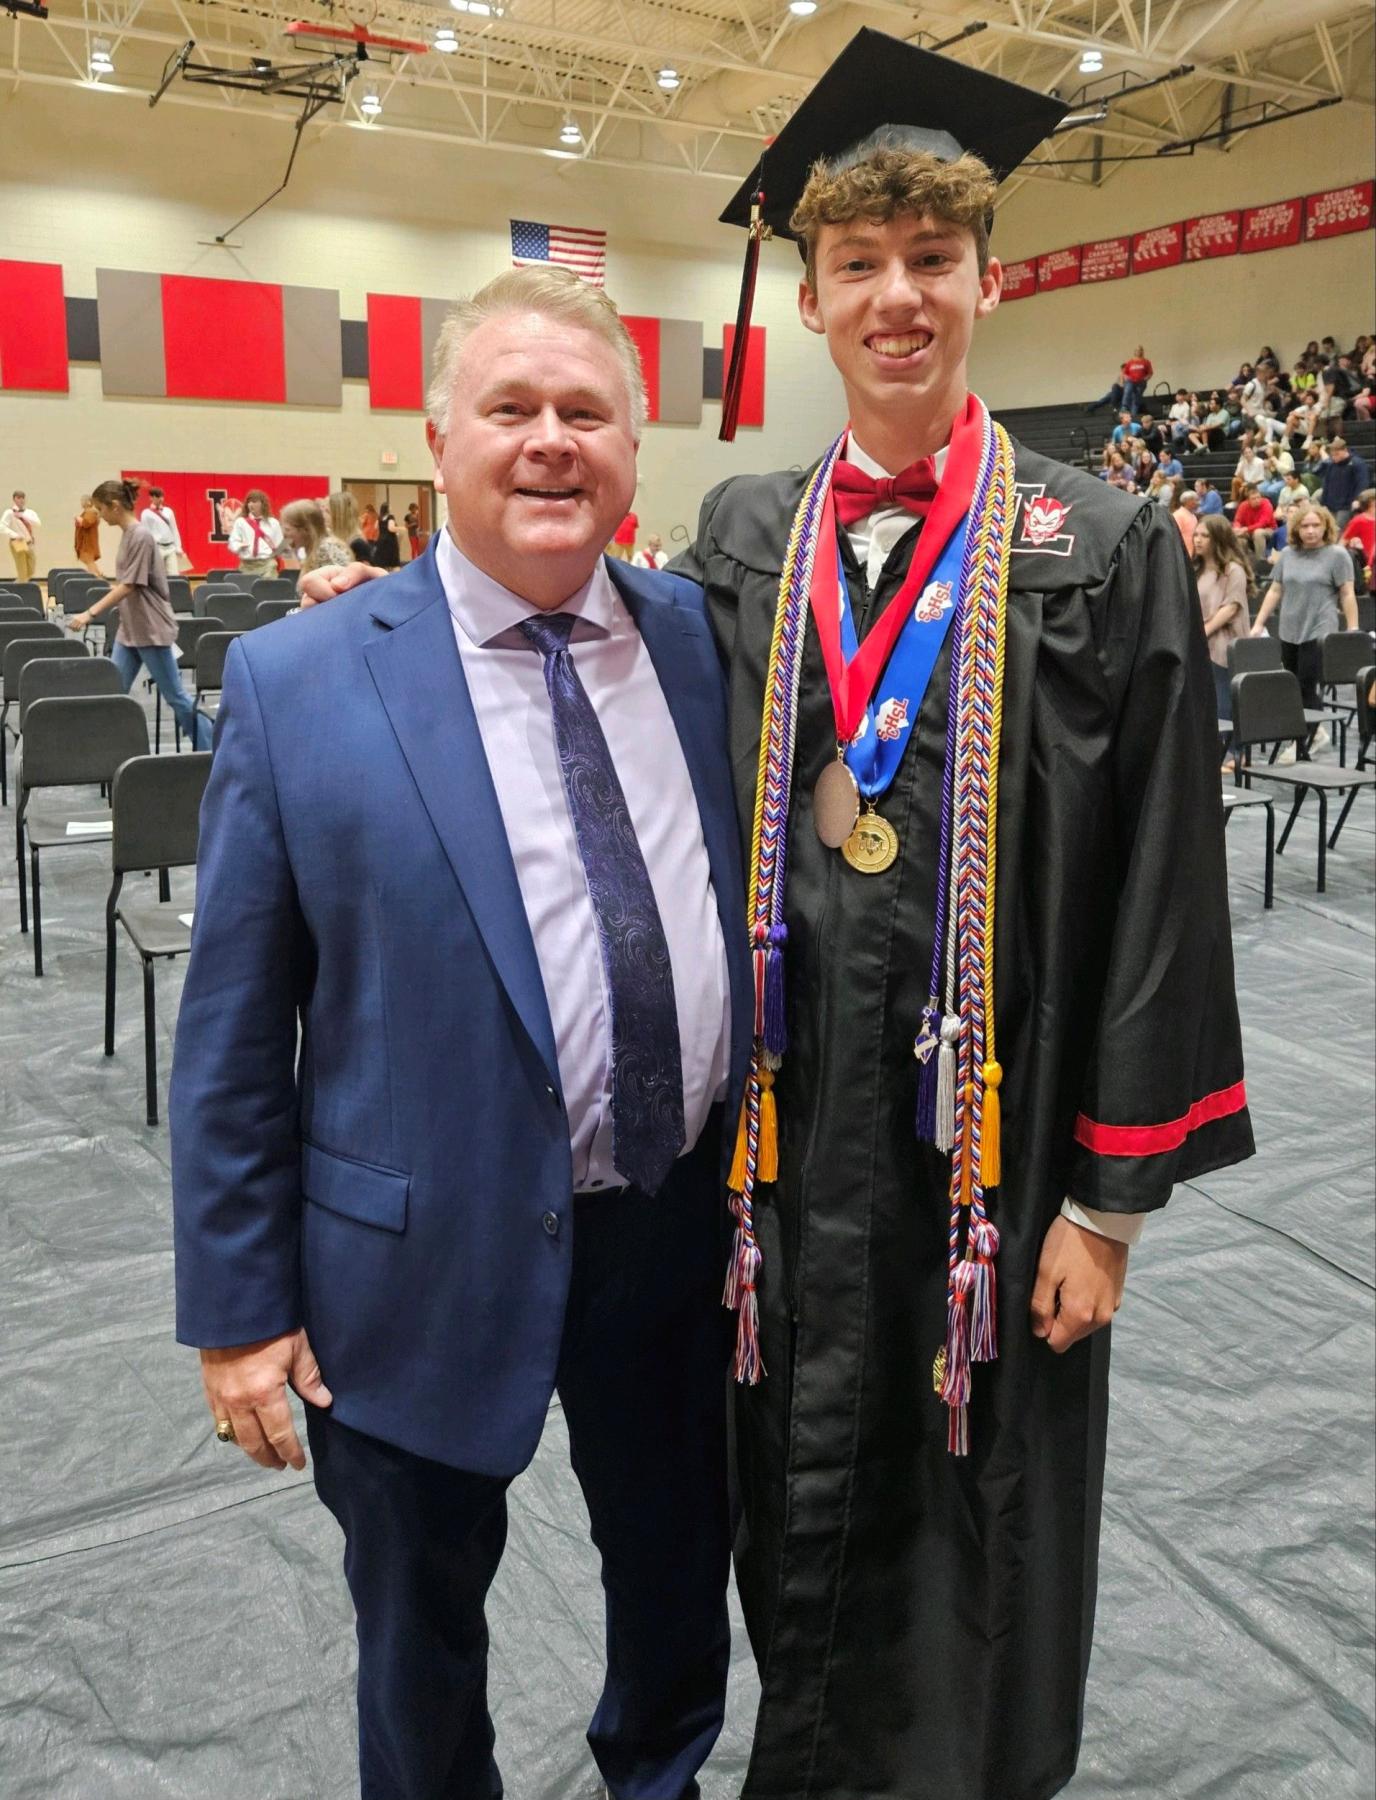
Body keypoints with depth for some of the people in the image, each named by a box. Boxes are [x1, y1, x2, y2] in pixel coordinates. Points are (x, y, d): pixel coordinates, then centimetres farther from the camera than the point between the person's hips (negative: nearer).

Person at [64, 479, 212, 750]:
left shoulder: (141, 536, -17)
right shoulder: (127, 534, 9)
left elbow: (128, 586, -21)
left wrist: (90, 613, -22)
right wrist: (94, 613, 19)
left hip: (151, 630, -9)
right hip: (128, 630, 9)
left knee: (174, 695, 0)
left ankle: (210, 749, 12)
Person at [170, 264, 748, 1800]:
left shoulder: (702, 640, -2)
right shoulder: (296, 683, -11)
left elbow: (760, 909, 8)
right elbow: (231, 1035, -8)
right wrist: (237, 1309, -6)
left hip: (688, 1228, 4)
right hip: (429, 1263, -3)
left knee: (681, 1580, 26)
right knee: (421, 1643, 21)